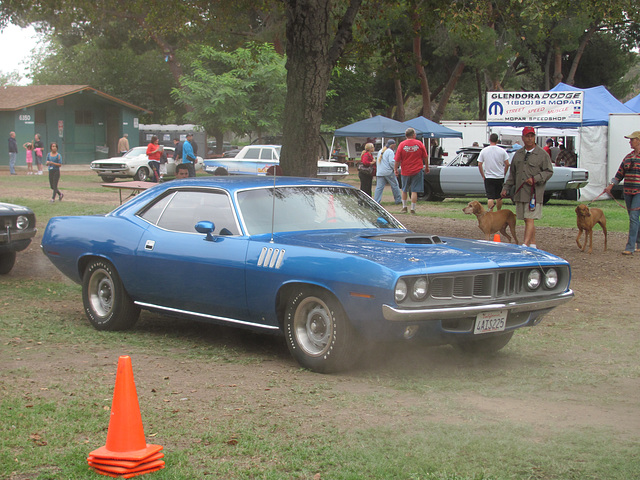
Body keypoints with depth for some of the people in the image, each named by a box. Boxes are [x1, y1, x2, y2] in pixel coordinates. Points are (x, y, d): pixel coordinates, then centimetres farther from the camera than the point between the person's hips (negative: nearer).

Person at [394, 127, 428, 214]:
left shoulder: (402, 144, -5)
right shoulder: (419, 143, -4)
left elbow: (397, 159, -4)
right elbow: (425, 157, 5)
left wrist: (395, 169, 8)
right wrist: (427, 167, 20)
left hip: (405, 171, 1)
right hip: (417, 171, -1)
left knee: (404, 190, 18)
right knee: (414, 191, 1)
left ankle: (404, 207, 22)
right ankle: (413, 209, 0)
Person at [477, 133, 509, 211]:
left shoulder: (484, 151, -3)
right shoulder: (502, 151, -4)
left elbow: (479, 164, -3)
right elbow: (507, 164, -4)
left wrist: (483, 175, 6)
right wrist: (504, 174, 9)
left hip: (488, 178, -1)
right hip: (500, 177, 1)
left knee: (490, 198, -3)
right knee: (499, 197, 13)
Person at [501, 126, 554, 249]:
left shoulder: (542, 154, 0)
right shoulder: (518, 154, 15)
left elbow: (549, 172, -2)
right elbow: (512, 174, 21)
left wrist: (535, 179, -14)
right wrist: (506, 188, 14)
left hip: (534, 193, -5)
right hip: (520, 193, 5)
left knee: (530, 219, -11)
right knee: (526, 220, 9)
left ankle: (525, 244, -16)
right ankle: (533, 244, 18)